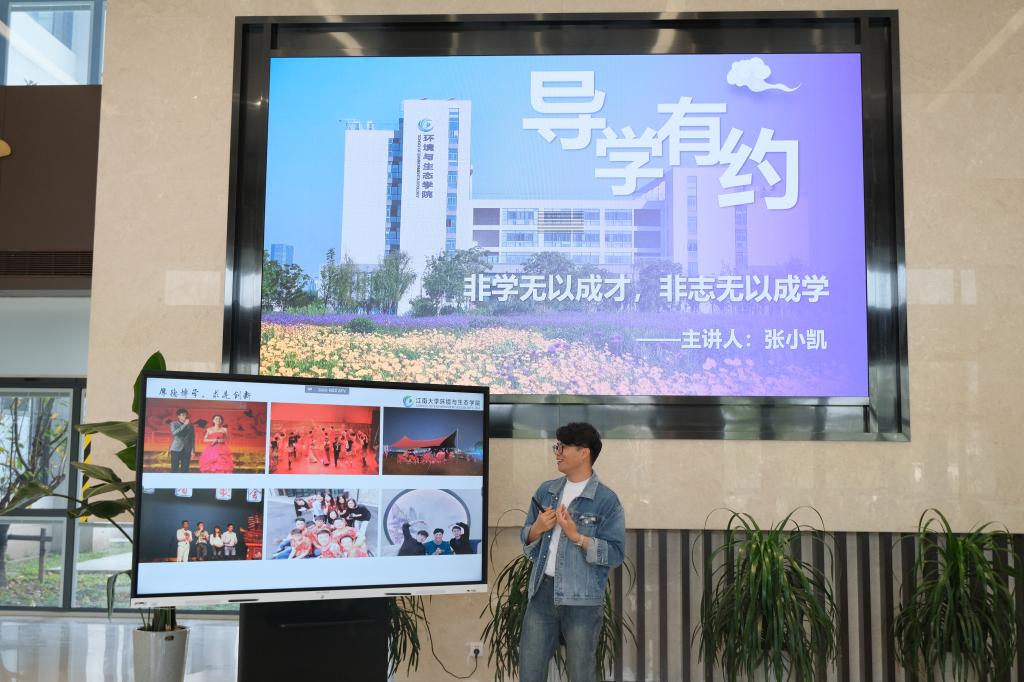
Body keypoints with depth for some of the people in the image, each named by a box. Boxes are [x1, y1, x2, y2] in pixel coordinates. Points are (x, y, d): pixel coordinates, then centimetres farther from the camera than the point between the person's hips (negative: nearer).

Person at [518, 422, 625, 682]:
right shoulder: (545, 491, 8)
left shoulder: (606, 500, -9)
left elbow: (615, 553, -12)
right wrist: (538, 528, -7)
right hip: (542, 591, 5)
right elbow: (526, 537, 14)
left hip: (582, 598, -5)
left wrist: (576, 535, -21)